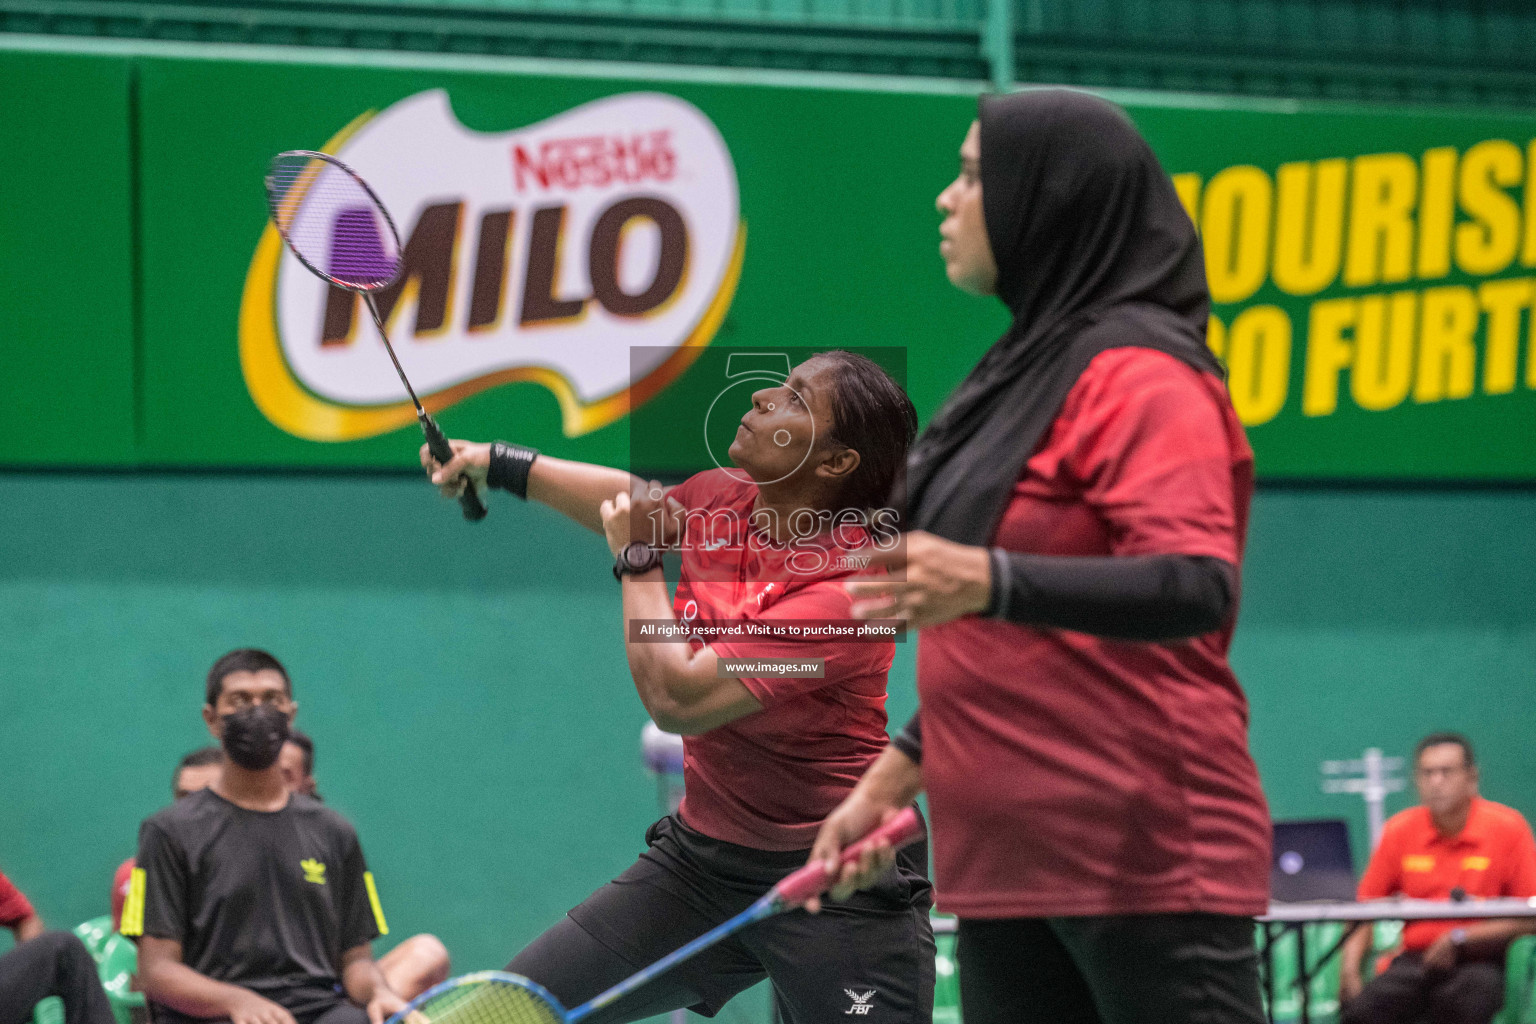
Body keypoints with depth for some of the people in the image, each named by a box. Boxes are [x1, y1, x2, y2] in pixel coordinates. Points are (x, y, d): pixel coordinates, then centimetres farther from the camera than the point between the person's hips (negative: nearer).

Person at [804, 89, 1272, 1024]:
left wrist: (989, 581, -36)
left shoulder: (1136, 374, -11)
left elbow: (1198, 589, -25)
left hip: (1142, 854, -9)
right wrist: (892, 778, 22)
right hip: (1007, 865, 9)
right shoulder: (1029, 370, 17)